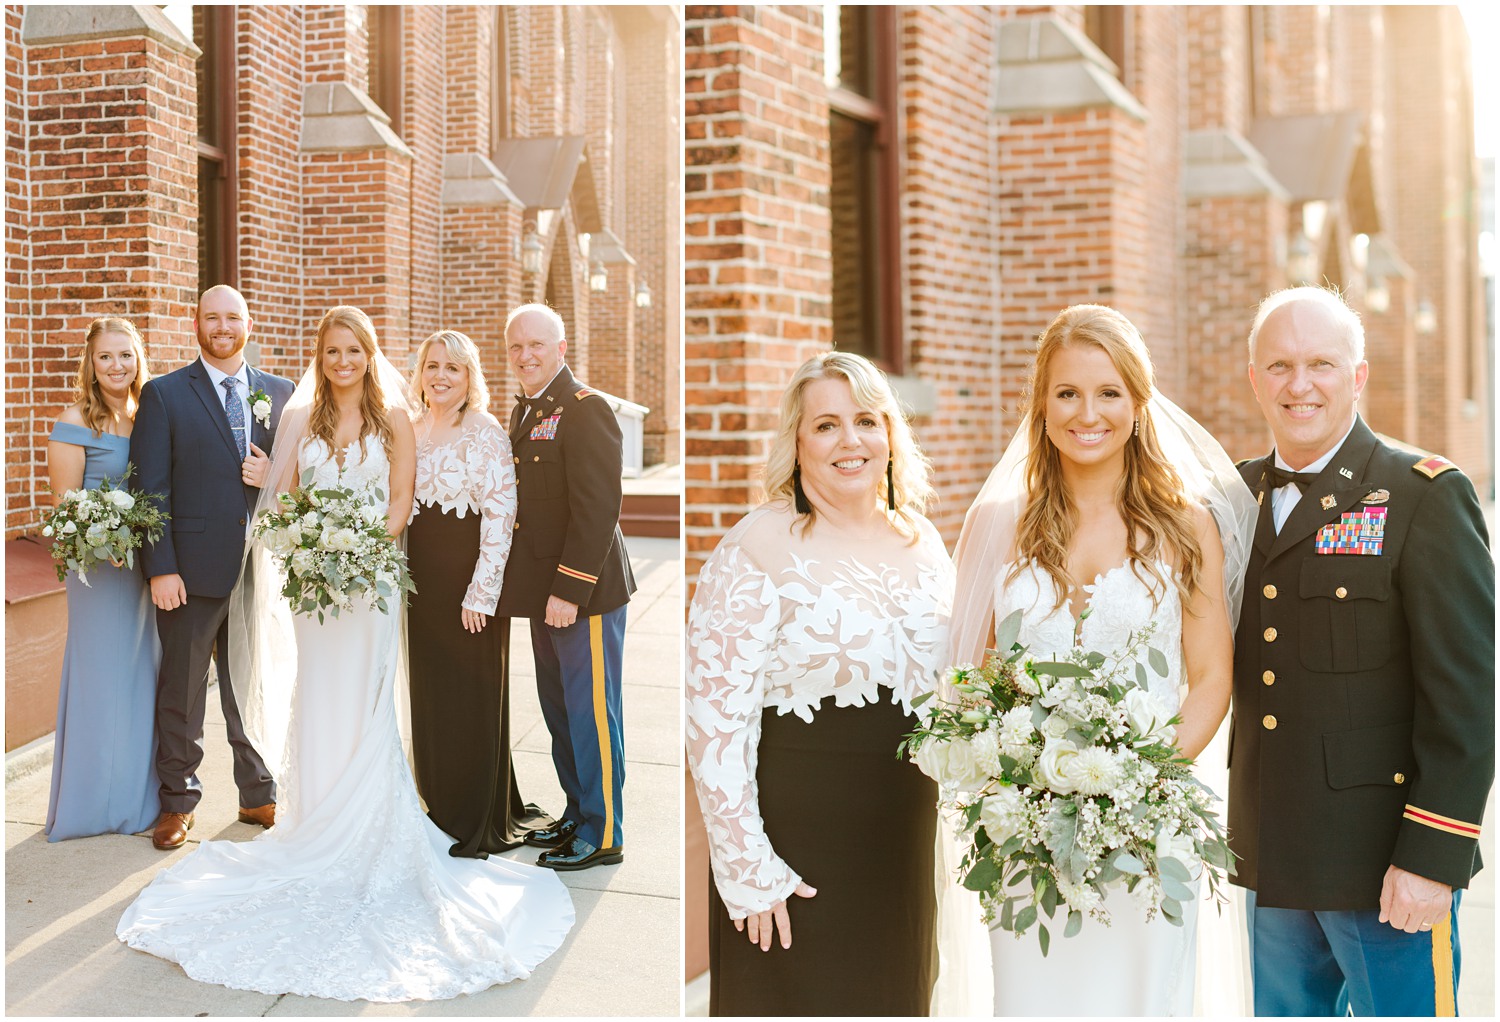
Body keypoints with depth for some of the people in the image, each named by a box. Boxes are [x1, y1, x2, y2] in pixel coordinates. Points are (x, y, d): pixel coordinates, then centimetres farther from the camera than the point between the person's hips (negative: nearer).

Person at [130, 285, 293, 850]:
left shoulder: (281, 393, 9)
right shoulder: (164, 394, 0)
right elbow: (150, 488, -5)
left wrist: (276, 478, -10)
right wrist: (160, 568, -12)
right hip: (193, 570, -2)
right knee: (181, 692, 8)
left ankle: (259, 796, 28)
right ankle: (177, 802, 23)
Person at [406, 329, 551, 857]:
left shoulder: (486, 434, -10)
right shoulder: (413, 433, 11)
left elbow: (500, 517, -15)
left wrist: (480, 593, -18)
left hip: (469, 582, -7)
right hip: (422, 582, 7)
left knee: (472, 701, 2)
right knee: (430, 698, 12)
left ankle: (480, 825, 15)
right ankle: (442, 810, 27)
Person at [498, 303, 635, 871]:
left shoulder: (586, 409, -14)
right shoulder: (523, 412, 15)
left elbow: (597, 509, -20)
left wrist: (568, 589, -22)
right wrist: (541, 589, 13)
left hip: (584, 591, -9)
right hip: (544, 590, 9)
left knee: (591, 713, 0)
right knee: (558, 711, 17)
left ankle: (602, 835, 11)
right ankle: (577, 815, 31)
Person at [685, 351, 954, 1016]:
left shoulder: (922, 541, 5)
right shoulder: (756, 552, -15)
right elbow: (715, 725, -16)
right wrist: (748, 871, -17)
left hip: (905, 838, 6)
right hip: (797, 848, -6)